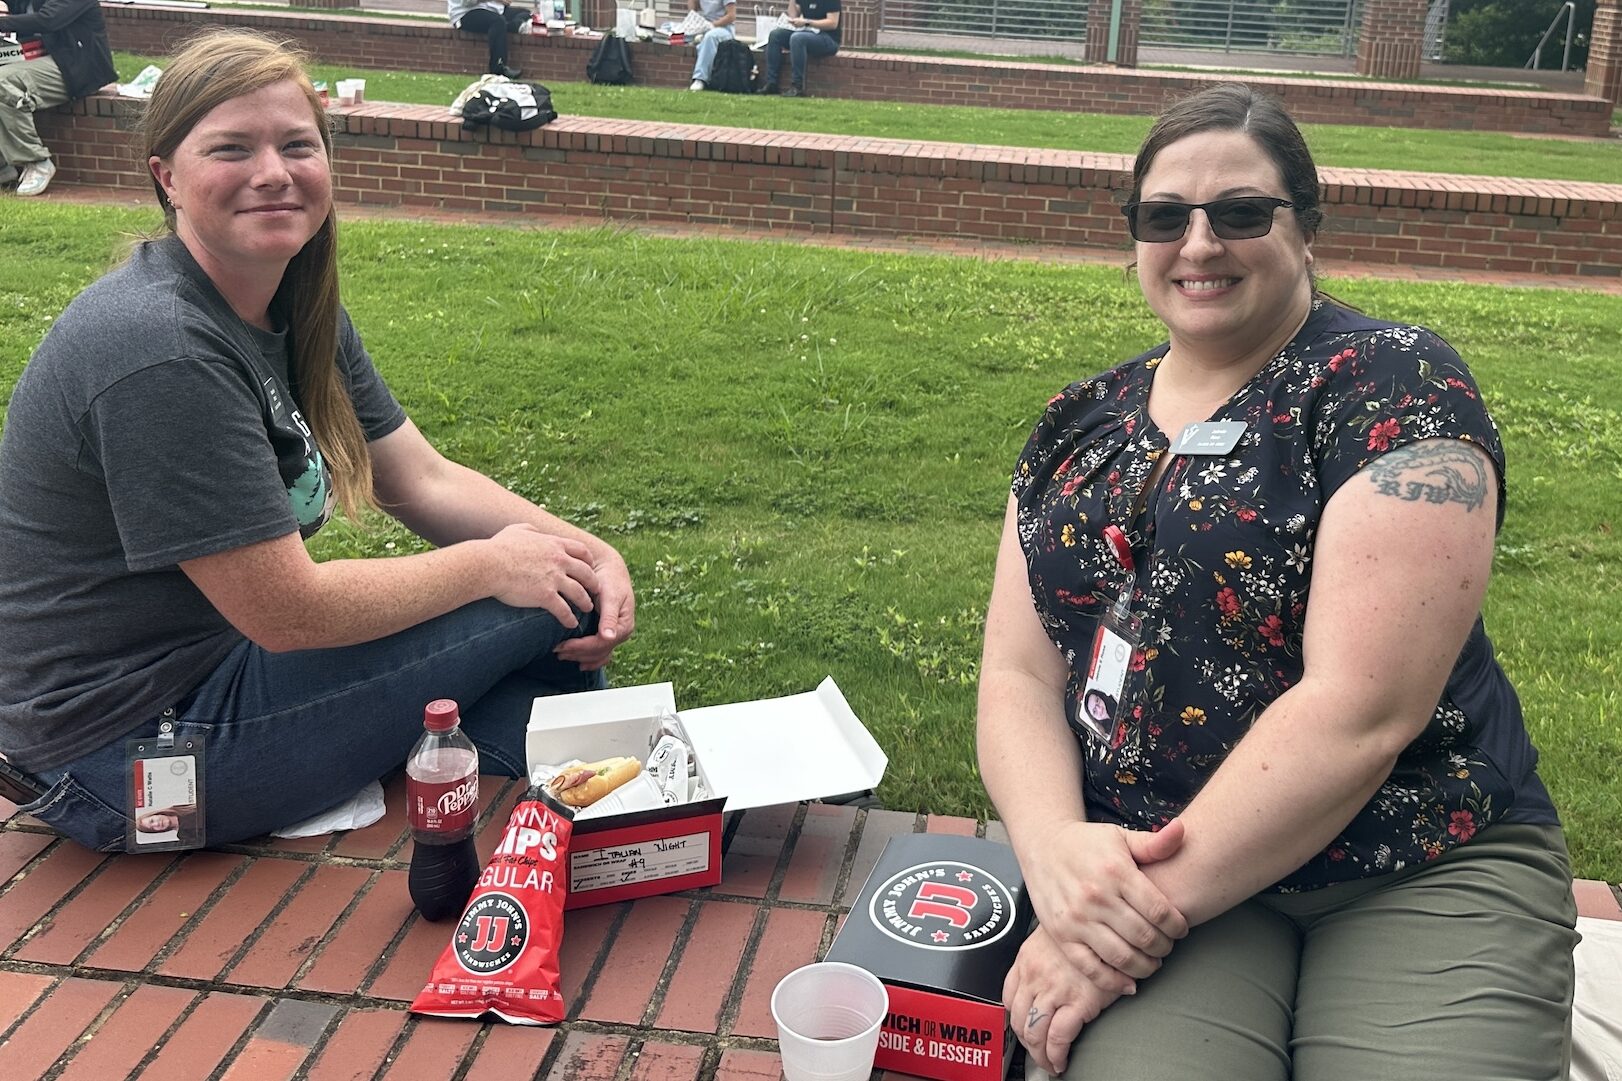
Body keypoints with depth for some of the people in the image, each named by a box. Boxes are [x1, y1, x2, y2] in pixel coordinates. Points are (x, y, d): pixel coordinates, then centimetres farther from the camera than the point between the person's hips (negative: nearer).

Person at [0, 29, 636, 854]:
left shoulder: (298, 312, 3)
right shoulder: (157, 350, -26)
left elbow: (424, 479, 4)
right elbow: (285, 611, -25)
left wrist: (586, 553, -11)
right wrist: (493, 564, -14)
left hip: (226, 654, 9)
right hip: (130, 751, -9)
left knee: (570, 596, 5)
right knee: (545, 604, -10)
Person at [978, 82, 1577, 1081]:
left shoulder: (1394, 386, -7)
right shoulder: (1081, 427, 10)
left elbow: (1361, 710, -16)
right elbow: (1018, 673, 5)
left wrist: (1152, 905, -18)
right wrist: (1056, 845, -15)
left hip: (1422, 874, -2)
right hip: (1137, 865, 3)